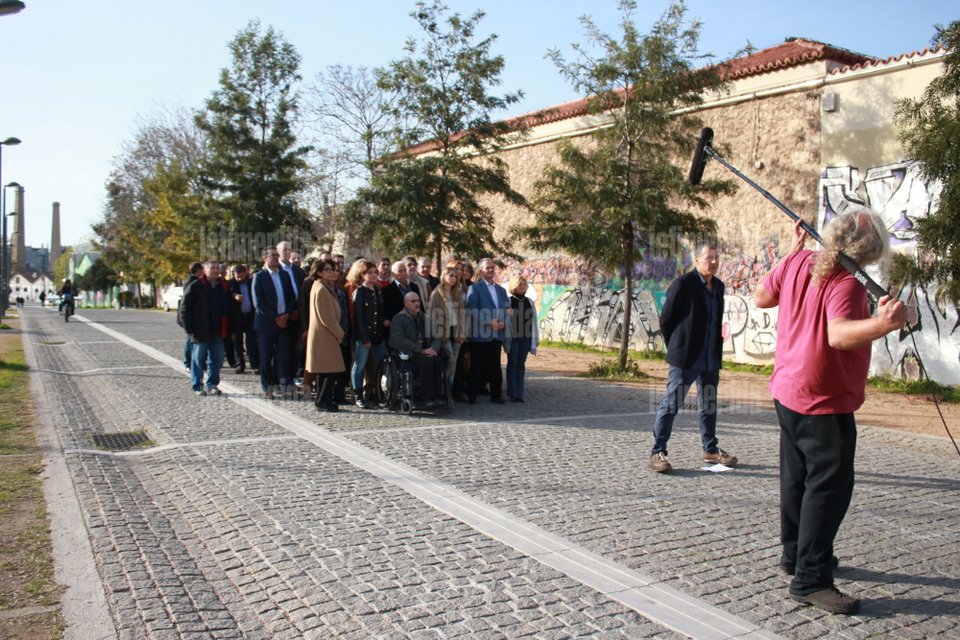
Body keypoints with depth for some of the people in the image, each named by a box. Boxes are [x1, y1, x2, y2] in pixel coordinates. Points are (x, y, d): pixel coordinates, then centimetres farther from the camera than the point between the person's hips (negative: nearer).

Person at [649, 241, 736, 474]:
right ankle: (657, 452, 3)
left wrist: (717, 352, 13)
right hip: (685, 359, -7)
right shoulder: (683, 284, -11)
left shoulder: (718, 286, 11)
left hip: (711, 359, 7)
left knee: (709, 406, 16)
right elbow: (665, 320, -7)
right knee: (670, 405, -3)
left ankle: (710, 450, 30)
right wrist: (676, 349, 0)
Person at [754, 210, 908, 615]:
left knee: (798, 476, 19)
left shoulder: (798, 262, 1)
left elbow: (761, 297, 16)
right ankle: (811, 580, -3)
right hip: (824, 403, -9)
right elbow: (838, 334, -37)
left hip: (788, 392, 9)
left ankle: (795, 554, 34)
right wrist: (882, 324, -54)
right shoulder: (846, 283, -21)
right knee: (830, 486, -5)